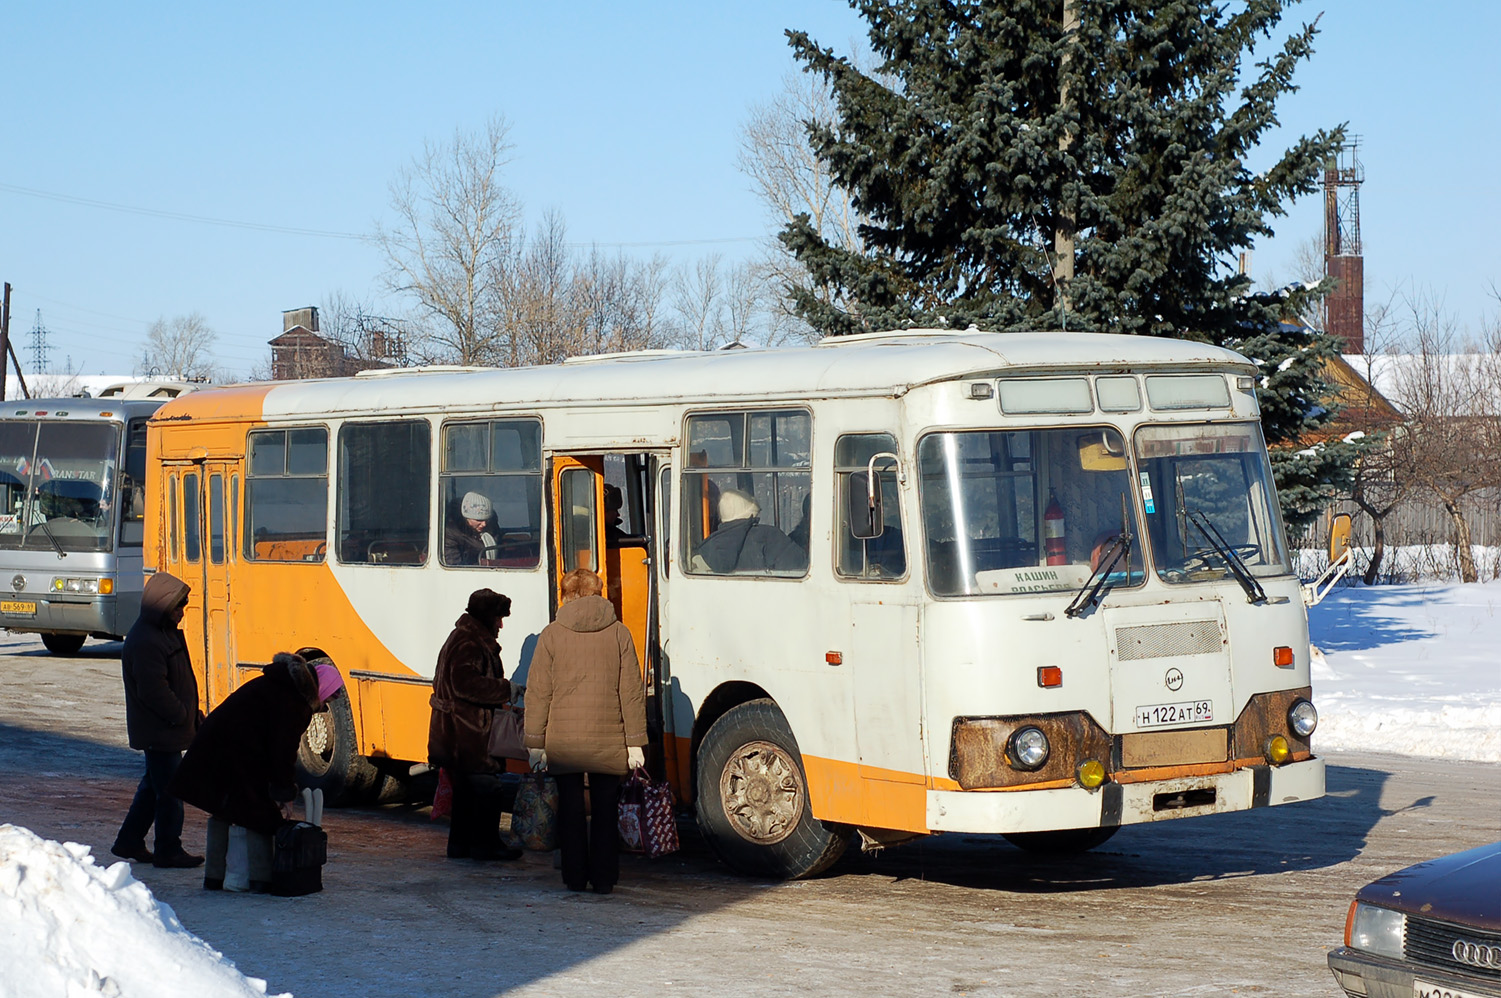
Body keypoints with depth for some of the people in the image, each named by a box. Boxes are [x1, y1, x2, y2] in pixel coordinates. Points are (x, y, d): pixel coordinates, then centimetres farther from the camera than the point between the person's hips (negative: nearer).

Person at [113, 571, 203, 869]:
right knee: (169, 790, -2)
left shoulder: (164, 632, 12)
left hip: (162, 729, 11)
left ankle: (129, 841, 27)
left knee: (154, 786, 19)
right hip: (162, 731, -11)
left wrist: (191, 715, 13)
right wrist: (182, 716, -16)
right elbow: (153, 691, -26)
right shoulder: (145, 642, -22)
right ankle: (168, 851, 7)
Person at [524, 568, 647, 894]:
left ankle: (574, 876, 11)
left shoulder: (551, 635, -2)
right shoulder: (618, 633, 1)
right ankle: (604, 877, 9)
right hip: (608, 740, 1)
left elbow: (538, 692, -2)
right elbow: (631, 691, 0)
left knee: (570, 809, 10)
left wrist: (535, 743, 4)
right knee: (605, 810, 10)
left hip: (562, 742, 0)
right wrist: (635, 742, 4)